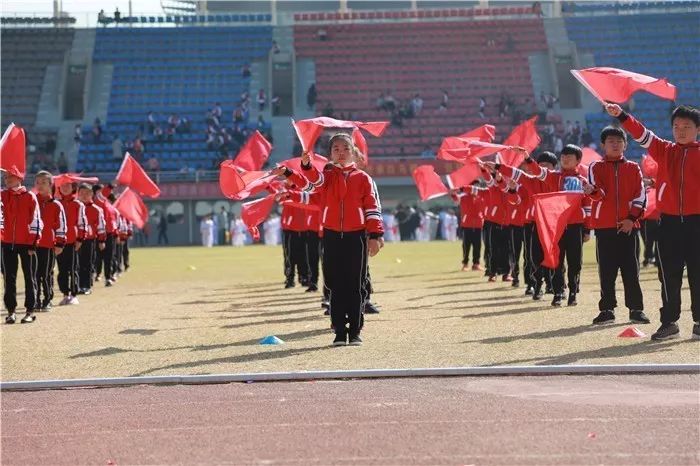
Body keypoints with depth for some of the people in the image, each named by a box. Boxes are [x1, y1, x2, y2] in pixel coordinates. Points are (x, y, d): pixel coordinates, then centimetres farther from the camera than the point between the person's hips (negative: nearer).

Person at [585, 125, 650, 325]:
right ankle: (607, 309, 7)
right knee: (606, 270, 1)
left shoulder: (633, 168, 9)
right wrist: (592, 191, -32)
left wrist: (632, 218, -8)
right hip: (604, 226, 0)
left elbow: (641, 195, 3)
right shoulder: (596, 167, 6)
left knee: (631, 269, 0)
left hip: (628, 226, 1)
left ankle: (636, 309, 4)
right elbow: (599, 194, -8)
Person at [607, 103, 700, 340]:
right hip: (669, 221, 2)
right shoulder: (664, 151, 8)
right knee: (669, 274, 5)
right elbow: (642, 135, -4)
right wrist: (622, 116, -16)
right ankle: (669, 322, 12)